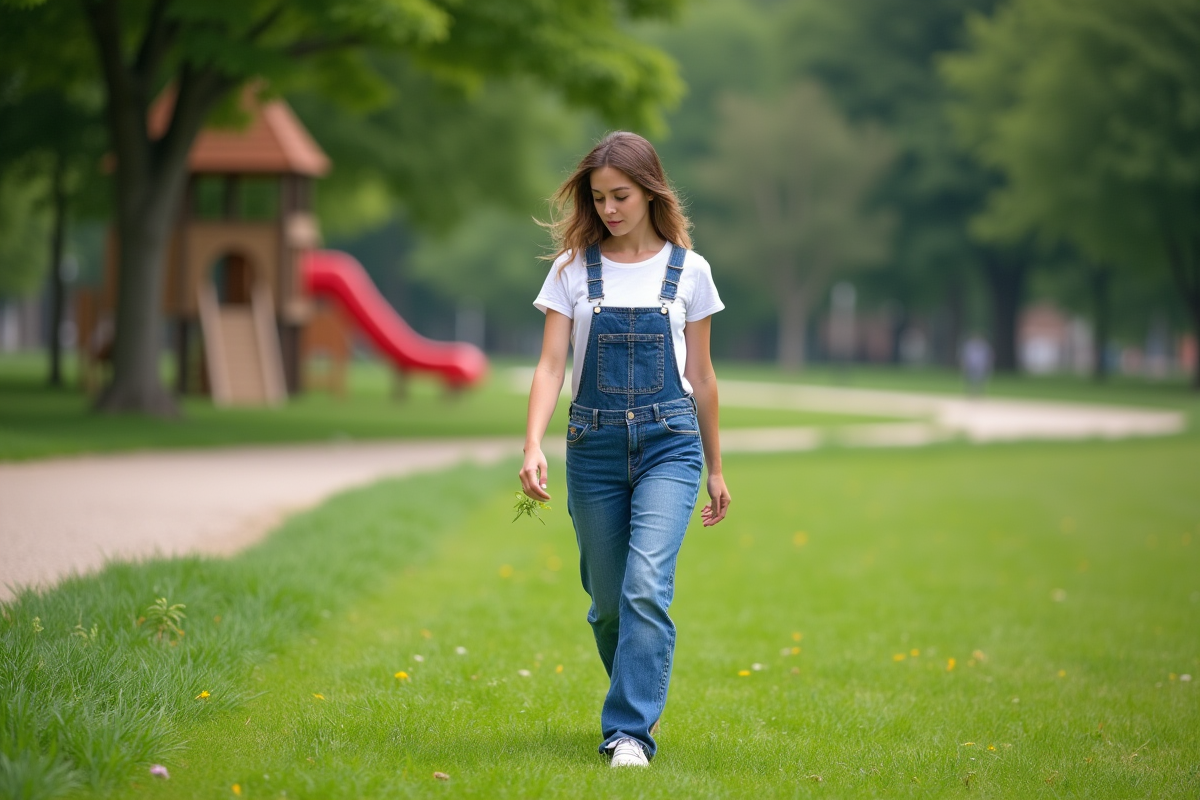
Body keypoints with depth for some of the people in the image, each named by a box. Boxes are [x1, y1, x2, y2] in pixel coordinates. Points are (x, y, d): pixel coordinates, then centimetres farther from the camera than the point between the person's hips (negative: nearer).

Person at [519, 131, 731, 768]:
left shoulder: (688, 271, 4)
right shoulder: (574, 269, 4)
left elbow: (700, 376, 10)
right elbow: (551, 365, -3)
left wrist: (715, 468, 14)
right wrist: (533, 446, -17)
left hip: (668, 442, -2)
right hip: (594, 445, 2)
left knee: (646, 585, -19)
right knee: (607, 599, 8)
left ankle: (629, 731, -17)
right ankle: (643, 700, 34)